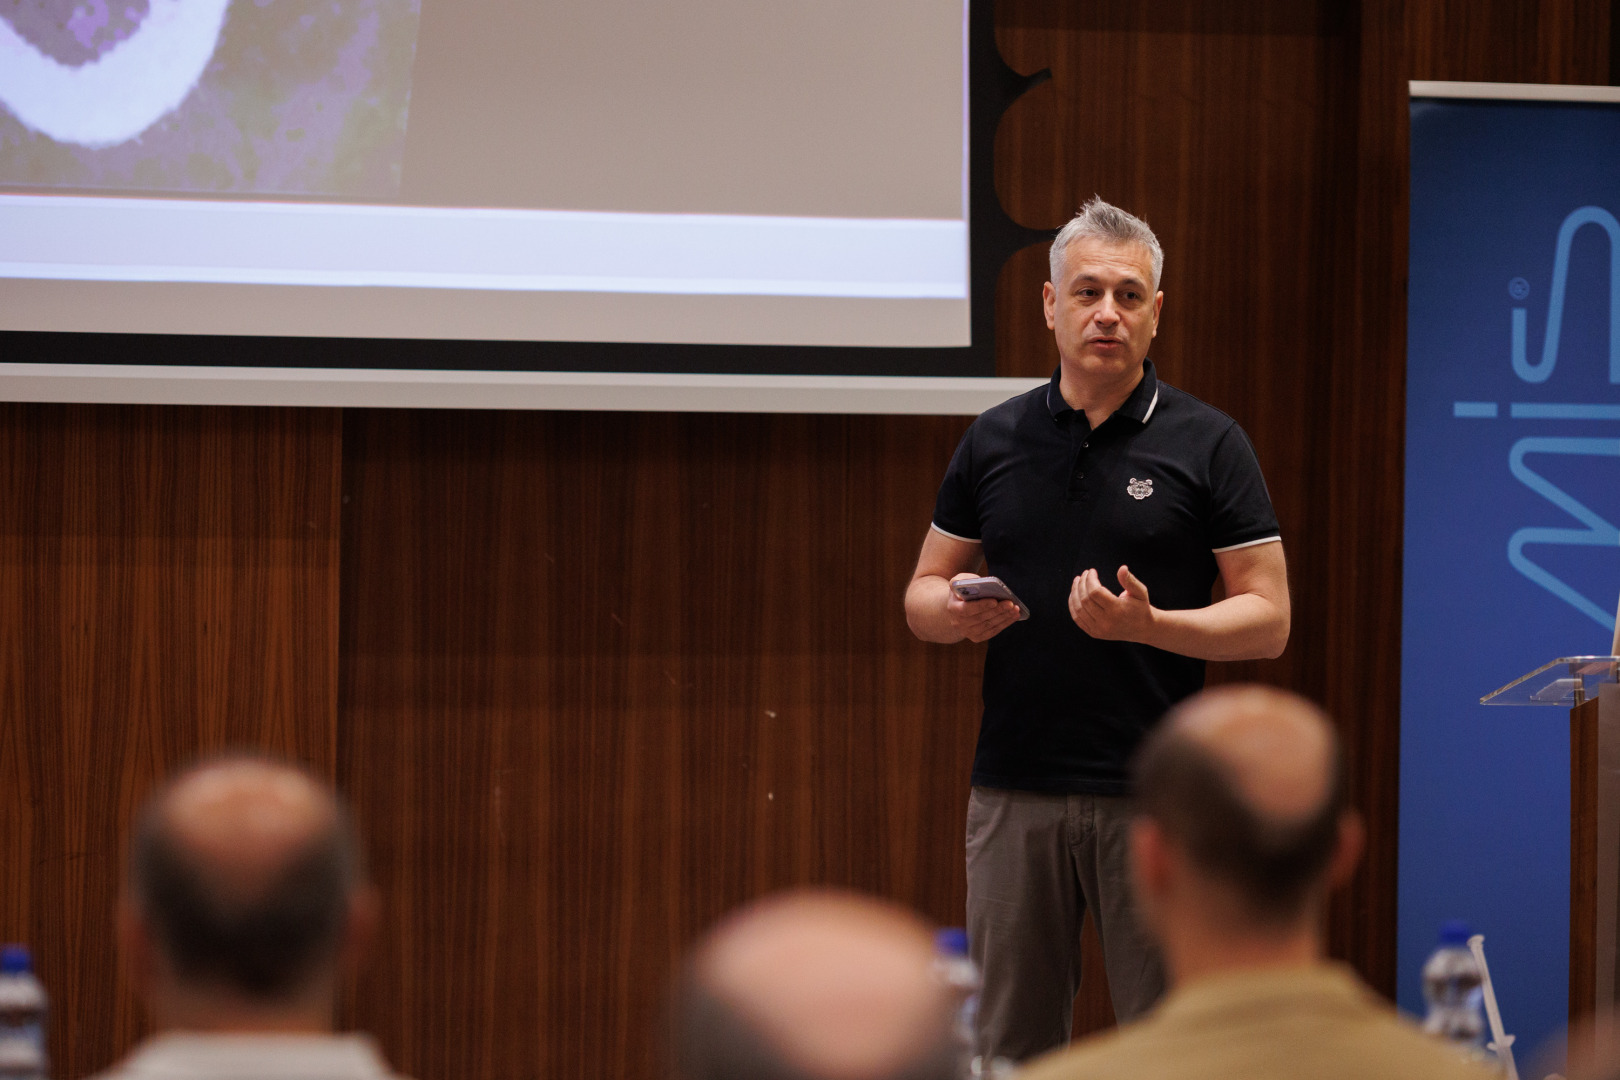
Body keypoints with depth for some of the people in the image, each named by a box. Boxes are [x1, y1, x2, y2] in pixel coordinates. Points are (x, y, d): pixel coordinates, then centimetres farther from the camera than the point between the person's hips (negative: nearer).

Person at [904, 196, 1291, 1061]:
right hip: (1014, 792, 3)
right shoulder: (994, 441, 10)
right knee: (1011, 1044, 6)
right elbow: (922, 595, 15)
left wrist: (1148, 624, -18)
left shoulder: (1206, 444, 1)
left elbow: (1266, 620, -2)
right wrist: (957, 613, -9)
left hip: (1156, 794, -3)